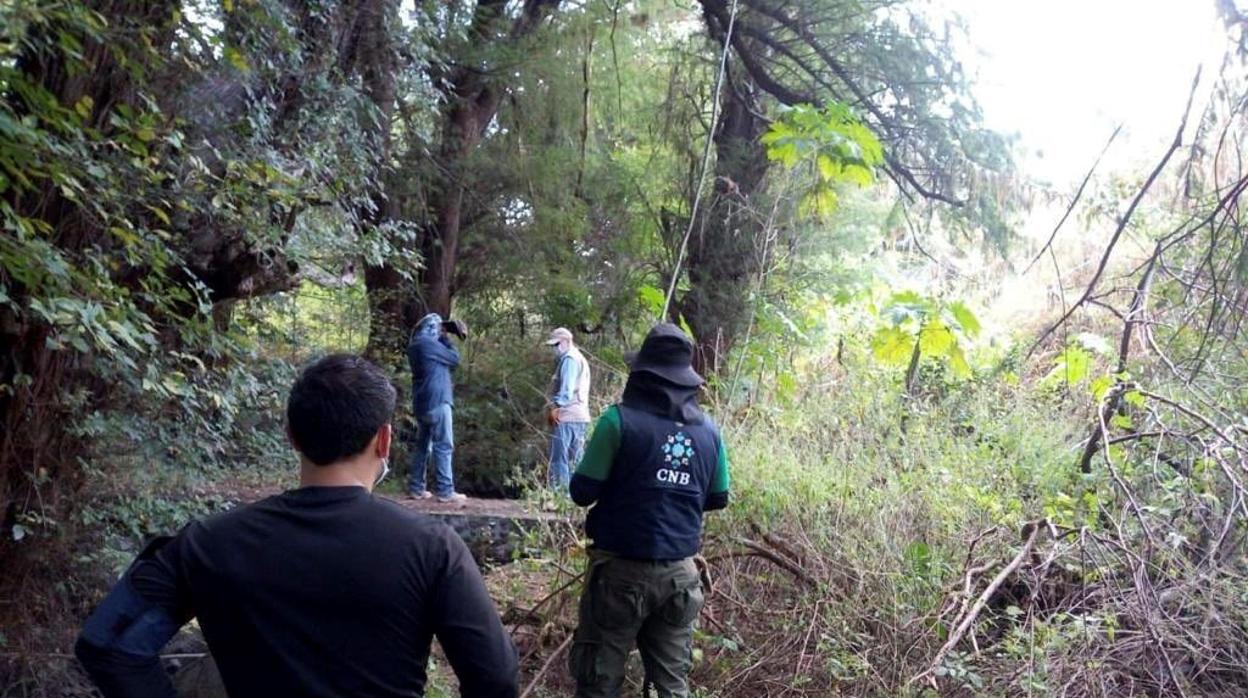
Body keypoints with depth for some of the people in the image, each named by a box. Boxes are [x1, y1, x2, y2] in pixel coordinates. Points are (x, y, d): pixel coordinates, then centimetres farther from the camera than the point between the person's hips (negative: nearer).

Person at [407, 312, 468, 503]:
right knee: (444, 446, -7)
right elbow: (454, 359, -6)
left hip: (422, 402, 10)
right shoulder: (428, 343, -13)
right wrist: (445, 338, 6)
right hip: (436, 401, -9)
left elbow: (441, 363, 19)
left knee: (422, 445, 13)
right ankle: (445, 491, -9)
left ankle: (416, 487, 14)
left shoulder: (415, 345, 16)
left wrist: (442, 339, 9)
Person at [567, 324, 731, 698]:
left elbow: (583, 492, -9)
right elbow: (718, 499, 13)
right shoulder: (708, 429, 2)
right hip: (680, 572, 4)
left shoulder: (620, 418, -12)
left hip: (622, 569, -4)